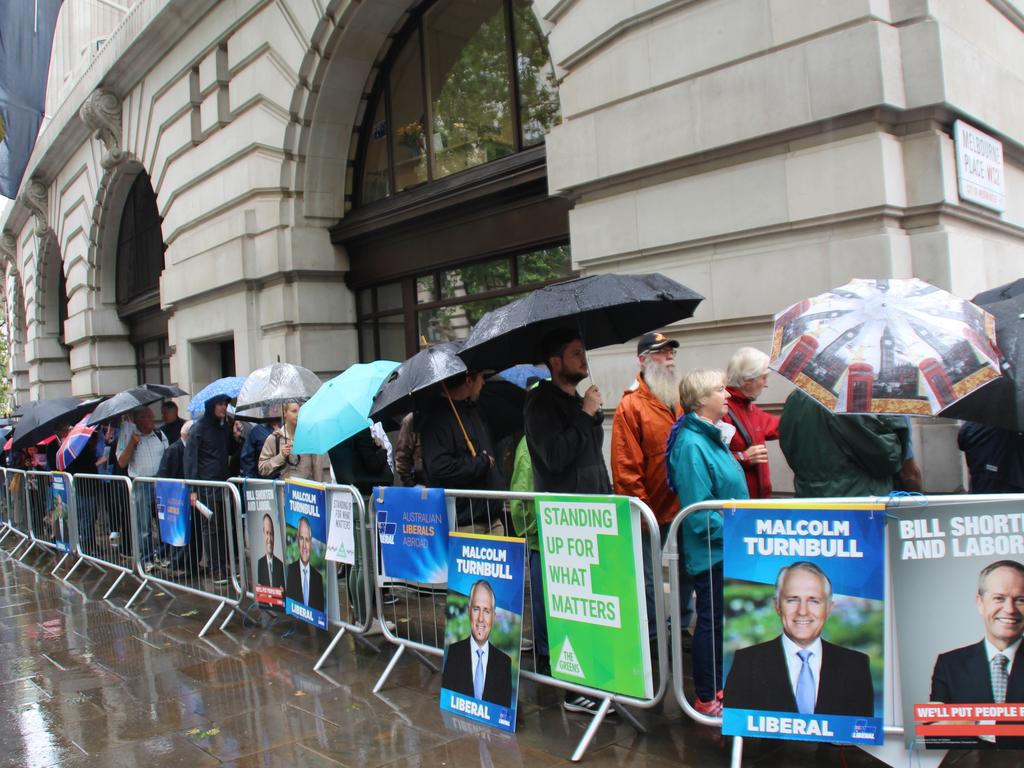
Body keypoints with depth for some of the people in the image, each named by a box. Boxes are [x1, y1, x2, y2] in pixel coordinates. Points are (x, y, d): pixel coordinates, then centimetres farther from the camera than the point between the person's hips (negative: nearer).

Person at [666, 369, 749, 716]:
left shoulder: (713, 437, 9)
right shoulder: (691, 445, -22)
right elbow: (700, 513, -24)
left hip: (725, 550, 9)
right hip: (710, 553, -9)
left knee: (721, 620, 18)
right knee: (711, 620, 3)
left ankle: (716, 685, 33)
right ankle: (706, 699, 17)